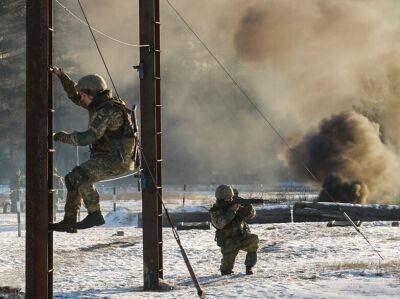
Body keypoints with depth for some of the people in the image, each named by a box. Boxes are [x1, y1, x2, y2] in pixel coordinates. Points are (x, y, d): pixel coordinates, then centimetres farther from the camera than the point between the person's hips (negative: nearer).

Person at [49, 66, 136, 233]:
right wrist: (60, 75, 15)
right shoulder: (99, 105, 12)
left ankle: (95, 215, -21)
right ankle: (69, 221, 10)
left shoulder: (107, 111, -19)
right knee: (72, 179, 10)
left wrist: (64, 137, -13)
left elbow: (87, 138, -25)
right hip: (109, 159, 11)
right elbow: (74, 95, 23)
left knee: (79, 175, -25)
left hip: (116, 161, -11)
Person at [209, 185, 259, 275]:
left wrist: (249, 207, -19)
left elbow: (250, 214, 4)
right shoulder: (215, 211, -7)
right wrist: (232, 211, -28)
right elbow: (219, 223, -26)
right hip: (228, 242, -3)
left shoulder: (235, 205, 5)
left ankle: (249, 267, -14)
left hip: (242, 237, 3)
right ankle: (225, 269, 26)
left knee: (254, 239, -30)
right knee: (226, 270, -13)